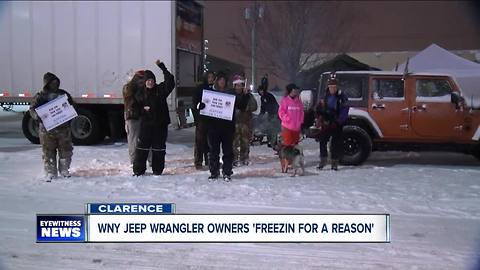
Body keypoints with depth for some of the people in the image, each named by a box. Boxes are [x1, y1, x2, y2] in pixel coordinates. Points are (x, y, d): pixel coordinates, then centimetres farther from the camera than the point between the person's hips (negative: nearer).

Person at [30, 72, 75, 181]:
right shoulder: (40, 96, 1)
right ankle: (51, 173, 12)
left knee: (66, 150, 7)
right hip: (46, 128, -2)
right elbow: (32, 109, -1)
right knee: (48, 152, 3)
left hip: (63, 128, 2)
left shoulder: (64, 94, 9)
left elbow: (71, 106, 17)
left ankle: (64, 170, 21)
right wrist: (37, 116, -21)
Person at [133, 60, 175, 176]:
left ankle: (157, 170, 15)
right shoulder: (141, 93, 8)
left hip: (160, 123, -1)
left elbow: (170, 80, -10)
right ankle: (138, 170, 8)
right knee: (142, 146, 0)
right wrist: (144, 108, -5)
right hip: (146, 124, 1)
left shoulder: (161, 89, 3)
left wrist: (162, 67, -13)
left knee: (159, 147, 5)